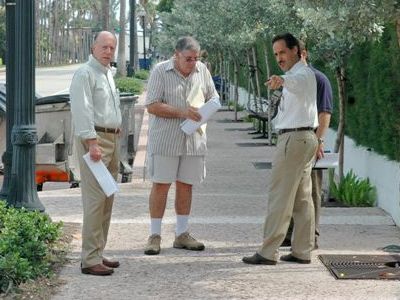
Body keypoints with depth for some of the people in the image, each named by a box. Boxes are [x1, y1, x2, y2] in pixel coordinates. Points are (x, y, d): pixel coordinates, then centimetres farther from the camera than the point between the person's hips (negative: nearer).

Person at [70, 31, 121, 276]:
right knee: (95, 199, -13)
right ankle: (90, 260, -12)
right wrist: (92, 143, -24)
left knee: (107, 199, 10)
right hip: (94, 138, -10)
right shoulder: (85, 74, -10)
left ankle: (99, 253, 17)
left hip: (112, 138, 10)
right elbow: (82, 110, -18)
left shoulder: (108, 74, 19)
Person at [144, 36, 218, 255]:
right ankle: (155, 235, 4)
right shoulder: (160, 71, -6)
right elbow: (152, 106, -11)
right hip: (165, 139, -4)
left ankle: (182, 234, 18)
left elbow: (213, 98, 16)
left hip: (193, 139, 4)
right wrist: (181, 112, -20)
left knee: (186, 186, 9)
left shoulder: (202, 71, 8)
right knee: (160, 185, -3)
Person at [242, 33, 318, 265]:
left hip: (294, 138, -11)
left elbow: (296, 81, -38)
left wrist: (282, 80, -57)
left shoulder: (303, 73, -15)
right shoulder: (298, 75, 21)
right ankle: (303, 251, 13)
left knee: (280, 197, -10)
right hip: (306, 137, 11)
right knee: (302, 198, 10)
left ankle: (268, 252, -9)